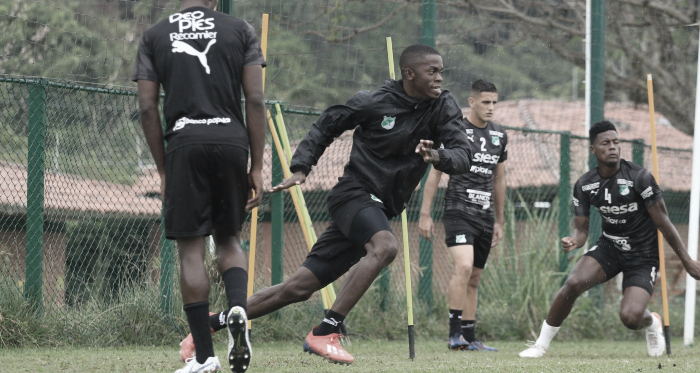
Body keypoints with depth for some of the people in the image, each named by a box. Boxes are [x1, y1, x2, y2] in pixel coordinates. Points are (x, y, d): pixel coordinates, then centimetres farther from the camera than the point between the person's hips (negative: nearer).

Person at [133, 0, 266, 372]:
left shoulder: (154, 37, 10)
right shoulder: (240, 30, 8)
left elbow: (147, 108, 6)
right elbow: (255, 101, 3)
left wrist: (162, 170, 12)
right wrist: (256, 166, 6)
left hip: (184, 145, -1)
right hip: (232, 141, 1)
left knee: (190, 248, 1)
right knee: (229, 239, 16)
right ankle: (237, 309, -14)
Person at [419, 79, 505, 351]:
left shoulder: (499, 136, 13)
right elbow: (435, 173, -1)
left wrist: (499, 221, 23)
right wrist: (425, 214, -5)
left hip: (485, 215, 6)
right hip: (458, 211, -6)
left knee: (474, 278, 9)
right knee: (464, 266, -23)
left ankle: (468, 338, 13)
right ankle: (454, 332, -21)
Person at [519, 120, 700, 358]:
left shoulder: (639, 177, -17)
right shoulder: (584, 185, -4)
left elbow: (663, 222, -11)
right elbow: (581, 228, 1)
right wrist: (574, 241, -25)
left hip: (643, 256, -3)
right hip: (609, 247, 4)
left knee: (630, 317, -21)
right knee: (573, 283, -23)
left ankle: (652, 323, 19)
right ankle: (541, 345, -8)